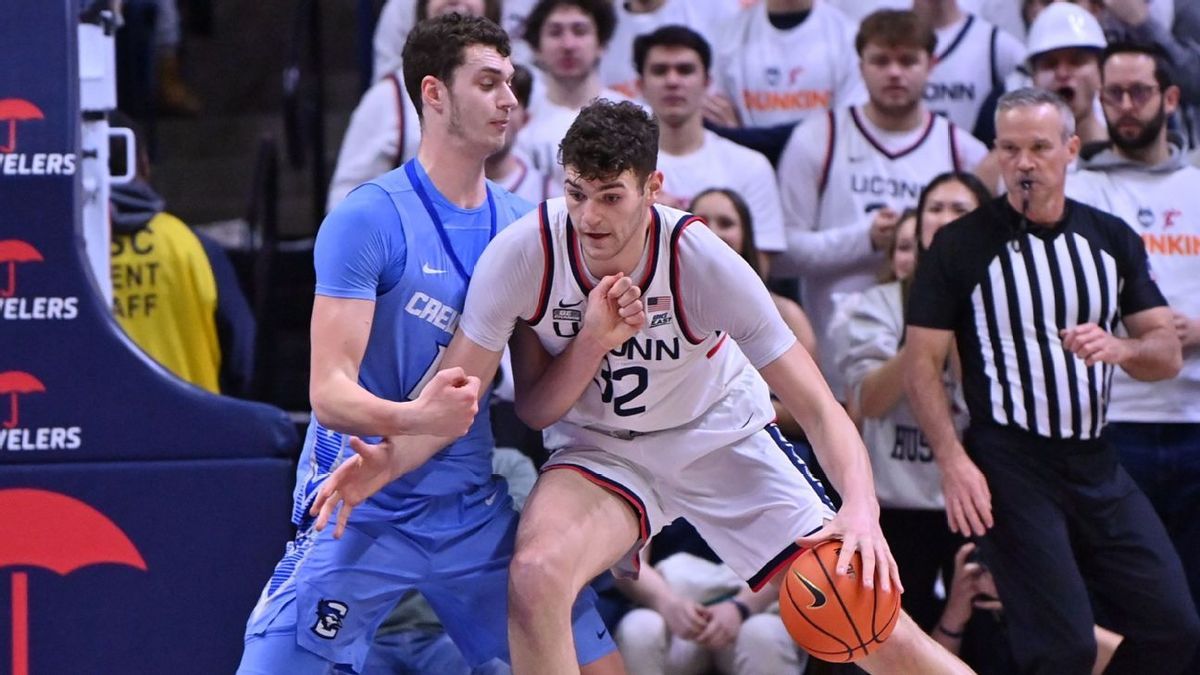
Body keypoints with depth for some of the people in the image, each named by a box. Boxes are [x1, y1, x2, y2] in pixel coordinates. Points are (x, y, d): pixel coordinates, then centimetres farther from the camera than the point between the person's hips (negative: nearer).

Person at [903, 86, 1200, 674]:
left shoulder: (1111, 239, 9)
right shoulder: (961, 245, -4)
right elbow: (921, 362, -5)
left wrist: (1118, 348, -15)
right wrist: (952, 461, -17)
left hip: (1097, 464, 5)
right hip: (1010, 466, -5)